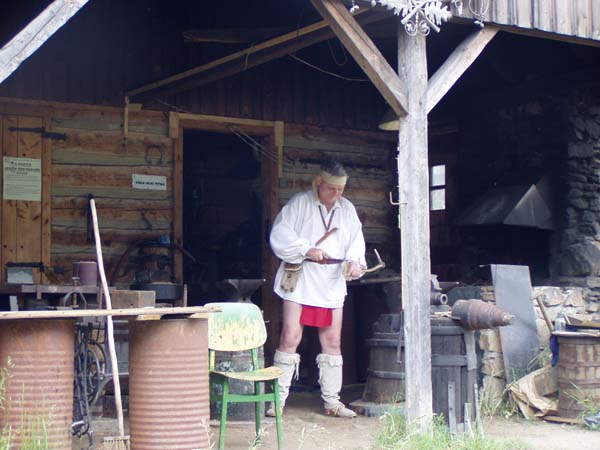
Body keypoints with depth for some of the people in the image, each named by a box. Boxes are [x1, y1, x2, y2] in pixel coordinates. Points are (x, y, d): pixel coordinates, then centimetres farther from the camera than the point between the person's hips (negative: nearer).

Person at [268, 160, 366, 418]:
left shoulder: (347, 209, 12)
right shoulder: (299, 203, -2)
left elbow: (356, 241, 9)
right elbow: (279, 236, -8)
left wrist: (354, 261, -11)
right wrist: (307, 250, -16)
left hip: (332, 284, 5)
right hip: (299, 281, -5)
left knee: (333, 342, 7)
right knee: (290, 338, -8)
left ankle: (332, 401, 16)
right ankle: (278, 399, 1)